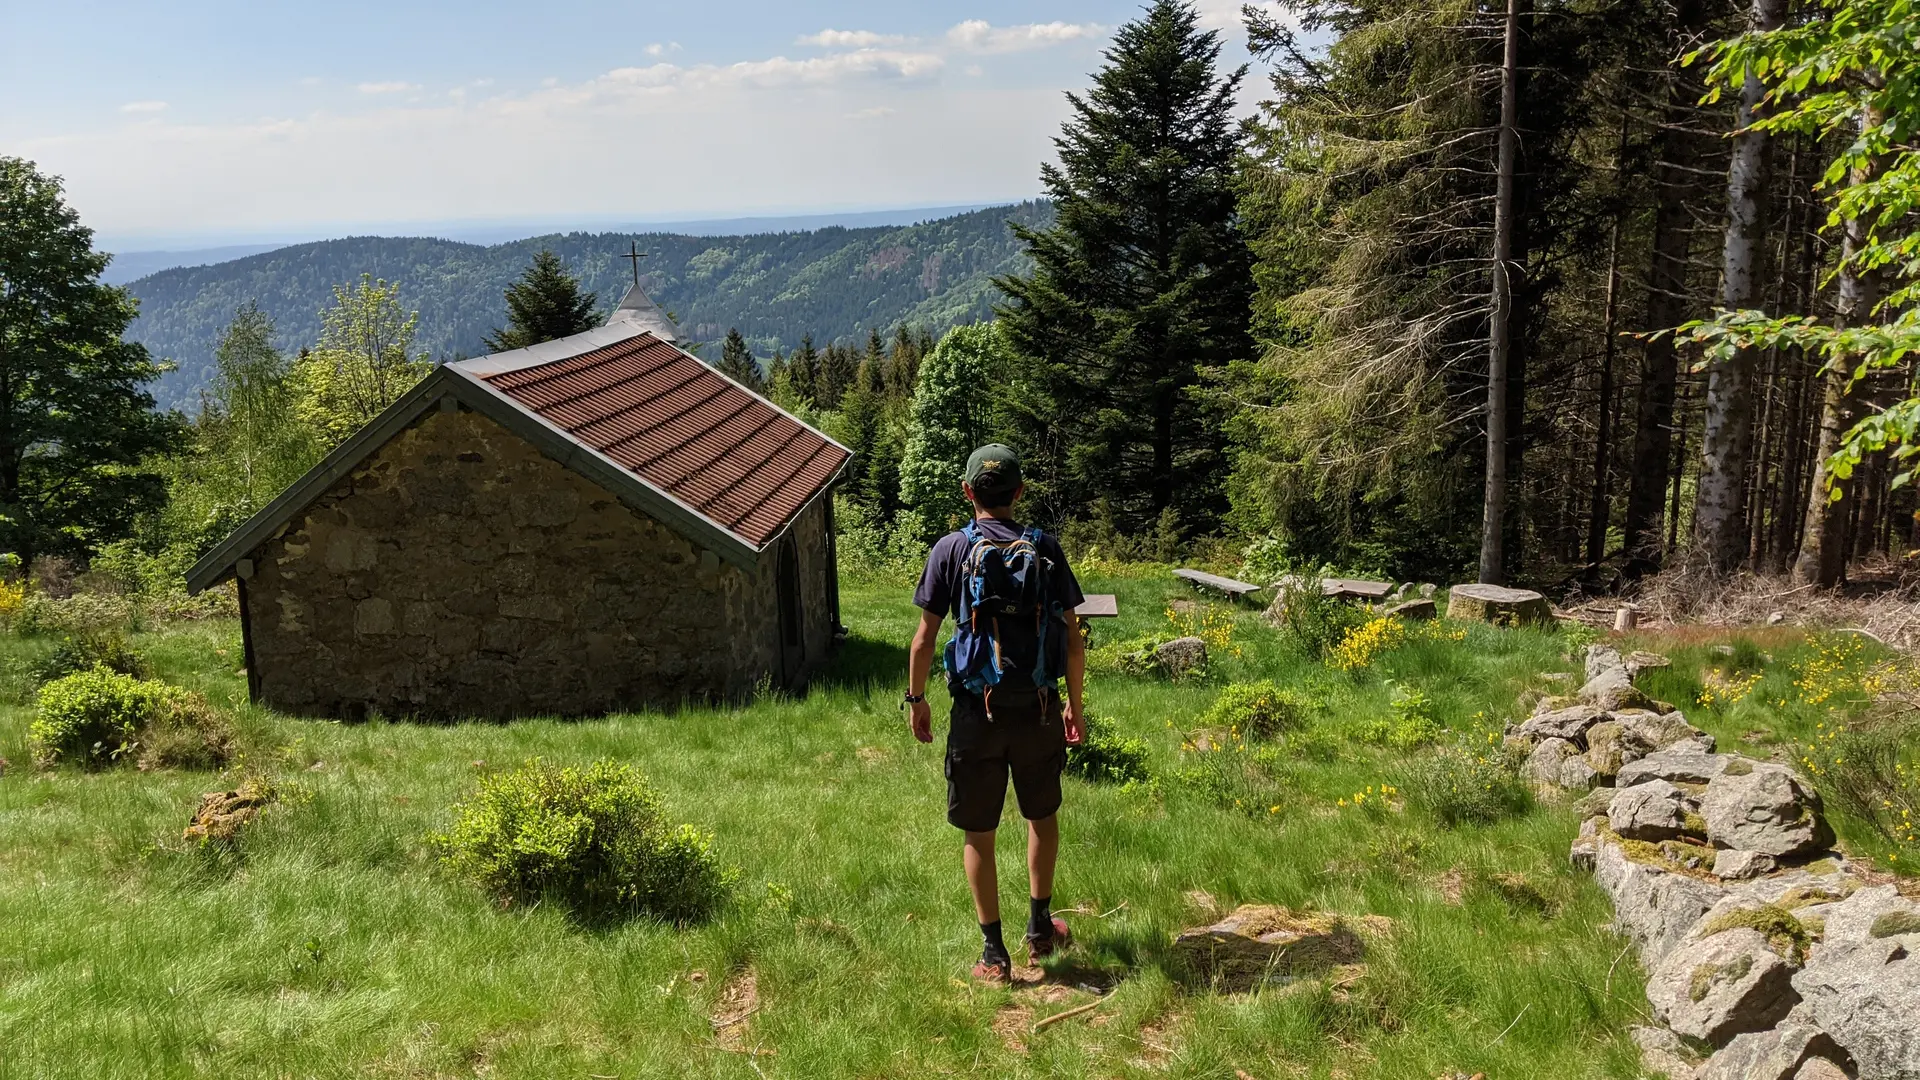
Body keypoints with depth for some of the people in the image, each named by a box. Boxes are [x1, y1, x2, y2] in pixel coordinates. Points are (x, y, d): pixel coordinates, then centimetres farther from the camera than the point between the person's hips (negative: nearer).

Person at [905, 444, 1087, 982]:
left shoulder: (952, 549, -4)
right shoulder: (1046, 549, 1)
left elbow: (925, 639, -6)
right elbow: (1072, 639, 2)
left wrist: (917, 700, 8)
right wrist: (1074, 704, 14)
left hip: (978, 713, -2)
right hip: (1040, 709, 2)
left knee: (978, 834, 9)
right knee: (1043, 815, 23)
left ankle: (994, 955, 15)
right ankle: (1040, 928, 32)